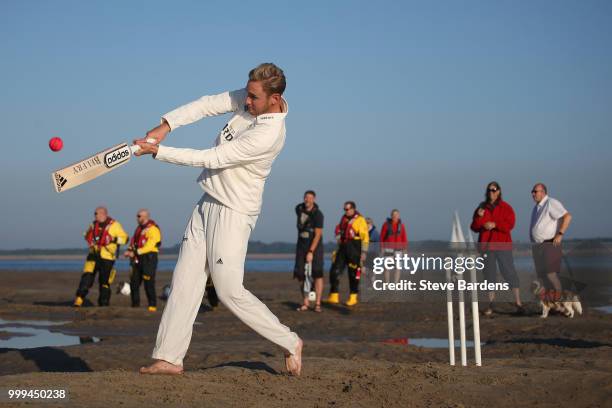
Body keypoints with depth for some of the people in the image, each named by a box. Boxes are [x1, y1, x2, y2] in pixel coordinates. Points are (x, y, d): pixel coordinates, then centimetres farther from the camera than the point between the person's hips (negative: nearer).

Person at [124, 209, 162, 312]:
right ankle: (135, 305, 15)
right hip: (138, 259, 9)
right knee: (134, 283, 8)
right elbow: (134, 242, 20)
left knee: (149, 284, -10)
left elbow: (149, 246, -18)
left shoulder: (153, 229, -10)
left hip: (149, 258, -9)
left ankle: (152, 305, -4)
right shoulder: (139, 228, 18)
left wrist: (135, 252, -20)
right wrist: (129, 251, 1)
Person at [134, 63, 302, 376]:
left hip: (233, 213, -9)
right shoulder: (249, 100, -2)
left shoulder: (268, 135, -27)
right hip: (208, 203, 9)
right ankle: (169, 357, 9)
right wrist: (165, 125, -13)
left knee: (229, 291, -6)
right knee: (185, 280, 5)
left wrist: (158, 152, -20)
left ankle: (290, 343, 10)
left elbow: (210, 159, -25)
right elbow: (208, 105, 0)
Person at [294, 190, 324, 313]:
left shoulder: (318, 214, -18)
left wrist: (311, 252, -28)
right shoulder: (299, 208, 1)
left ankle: (318, 303, -11)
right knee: (300, 274, -1)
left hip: (315, 245, -5)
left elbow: (318, 235, -22)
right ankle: (305, 302, 7)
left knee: (317, 274, -12)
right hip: (301, 245, 5)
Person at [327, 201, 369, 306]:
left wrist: (364, 252, -15)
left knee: (354, 274, 0)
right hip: (343, 248, 7)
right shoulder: (344, 218, 13)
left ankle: (353, 297, 11)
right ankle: (334, 296, 7)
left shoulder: (360, 220, -9)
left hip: (354, 249, -7)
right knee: (334, 271, 1)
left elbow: (365, 237, -11)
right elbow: (339, 228, 30)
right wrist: (338, 236, 9)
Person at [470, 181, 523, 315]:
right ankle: (491, 305, 10)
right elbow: (474, 227, 6)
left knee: (509, 272, -6)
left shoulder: (505, 208, 0)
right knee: (489, 274, 6)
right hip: (487, 245, 3)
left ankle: (518, 303, -4)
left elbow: (510, 224, -12)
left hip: (502, 245, -3)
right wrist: (479, 217, -13)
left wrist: (495, 224, -24)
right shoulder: (481, 208, 10)